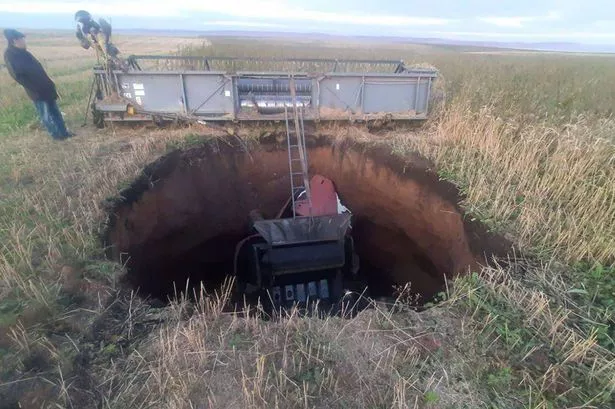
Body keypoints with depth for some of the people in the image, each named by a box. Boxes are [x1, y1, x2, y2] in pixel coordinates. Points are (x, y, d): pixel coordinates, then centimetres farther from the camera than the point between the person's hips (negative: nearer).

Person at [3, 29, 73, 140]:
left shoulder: (23, 52, 9)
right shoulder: (10, 55, -14)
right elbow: (18, 76, -19)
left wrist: (49, 84, 16)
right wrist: (35, 90, -20)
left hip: (45, 88, 8)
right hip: (38, 92, -8)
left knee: (55, 111, 13)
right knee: (46, 115, 4)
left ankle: (63, 132, 22)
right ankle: (56, 134, 13)